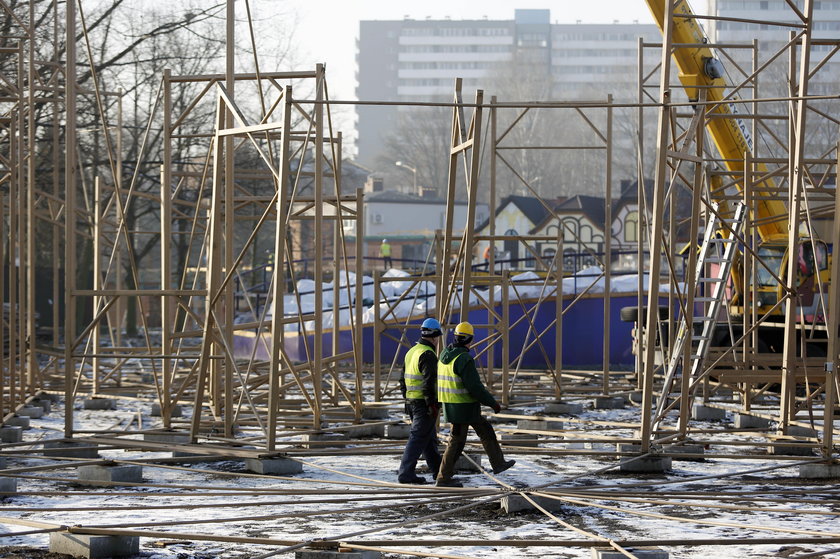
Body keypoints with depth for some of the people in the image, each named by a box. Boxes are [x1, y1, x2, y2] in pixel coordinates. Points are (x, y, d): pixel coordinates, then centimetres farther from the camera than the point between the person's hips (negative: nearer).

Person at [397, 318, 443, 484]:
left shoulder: (411, 352, 13)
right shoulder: (428, 355, -16)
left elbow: (403, 380, 18)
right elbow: (428, 382, -22)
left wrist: (407, 400, 23)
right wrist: (432, 404, -20)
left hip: (411, 401, 9)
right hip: (424, 403, -9)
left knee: (430, 438, 18)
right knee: (418, 438, -6)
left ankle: (438, 470, 27)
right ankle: (406, 474, -8)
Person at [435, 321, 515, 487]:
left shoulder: (445, 355, 7)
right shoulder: (465, 360, -21)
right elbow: (475, 387, -22)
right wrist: (493, 403, -11)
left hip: (450, 404, 9)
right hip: (463, 406, -9)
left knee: (486, 430, 17)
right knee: (457, 441, 1)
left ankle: (498, 464, 25)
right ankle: (444, 478, 5)